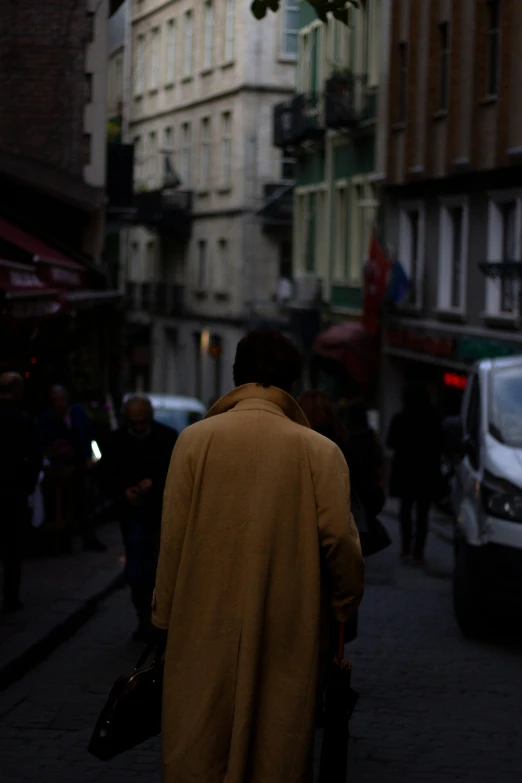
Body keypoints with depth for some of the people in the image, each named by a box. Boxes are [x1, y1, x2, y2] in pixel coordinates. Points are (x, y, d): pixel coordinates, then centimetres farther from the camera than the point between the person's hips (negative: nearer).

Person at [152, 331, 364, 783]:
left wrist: (165, 616, 7)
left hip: (206, 628, 1)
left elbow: (173, 537, -4)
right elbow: (339, 540, -7)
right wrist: (345, 608, 10)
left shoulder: (196, 439, -4)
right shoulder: (320, 451, -6)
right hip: (288, 632, 0)